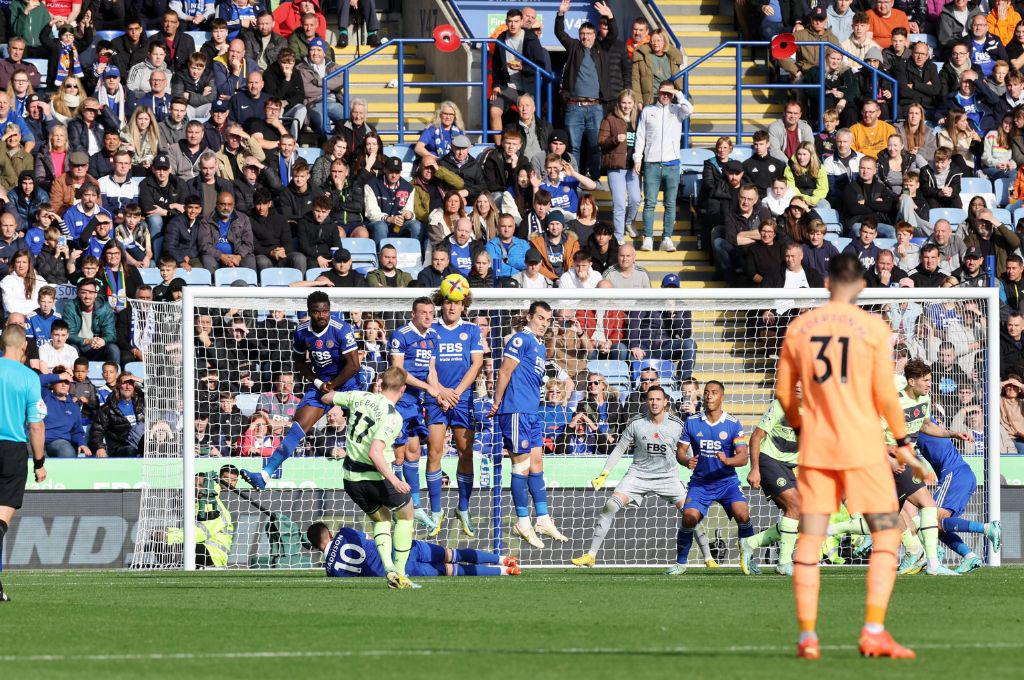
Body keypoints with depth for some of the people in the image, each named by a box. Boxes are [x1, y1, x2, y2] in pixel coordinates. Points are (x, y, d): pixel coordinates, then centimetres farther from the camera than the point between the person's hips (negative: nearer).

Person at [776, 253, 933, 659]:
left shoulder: (799, 328, 6)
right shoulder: (874, 328, -4)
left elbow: (784, 392, 11)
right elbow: (885, 394, -6)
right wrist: (903, 445, 4)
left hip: (814, 446, 3)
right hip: (863, 447, -3)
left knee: (809, 539, 5)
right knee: (886, 534, 4)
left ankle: (807, 636, -1)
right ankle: (873, 632, -8)